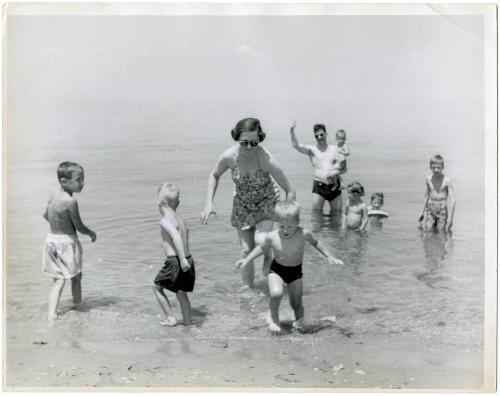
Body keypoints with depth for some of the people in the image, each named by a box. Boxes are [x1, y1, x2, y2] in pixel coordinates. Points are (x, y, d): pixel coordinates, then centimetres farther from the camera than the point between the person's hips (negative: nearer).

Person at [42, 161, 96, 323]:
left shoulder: (55, 193, 1)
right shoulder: (71, 201, -23)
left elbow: (45, 215, 15)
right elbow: (79, 227, -15)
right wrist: (92, 233, 4)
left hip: (52, 238, 7)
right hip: (67, 242, -7)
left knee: (58, 279, 10)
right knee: (76, 277, 15)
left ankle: (52, 313, 2)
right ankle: (78, 306, 32)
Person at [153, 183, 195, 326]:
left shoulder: (165, 220, -11)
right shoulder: (179, 218, 14)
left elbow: (176, 236, -28)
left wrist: (182, 258, -33)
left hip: (175, 262, -7)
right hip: (189, 261, 7)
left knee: (157, 287, 14)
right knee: (181, 293, 21)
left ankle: (170, 318, 15)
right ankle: (187, 322, 24)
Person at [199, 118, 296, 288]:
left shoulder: (267, 159, -32)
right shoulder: (229, 156, -24)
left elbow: (290, 190, -22)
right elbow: (214, 176, -1)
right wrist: (209, 203, -10)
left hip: (267, 202, -2)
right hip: (242, 205, 2)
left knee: (260, 240, -25)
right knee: (246, 251, 3)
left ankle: (268, 257, 10)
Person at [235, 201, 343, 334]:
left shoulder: (304, 234, -19)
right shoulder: (272, 237, -18)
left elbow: (316, 242, 3)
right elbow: (262, 248, 3)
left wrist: (329, 256, 3)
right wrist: (247, 259, 1)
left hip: (295, 272, 1)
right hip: (276, 270, -1)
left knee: (296, 304, 6)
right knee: (276, 293, -28)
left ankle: (300, 318, 43)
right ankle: (274, 318, 2)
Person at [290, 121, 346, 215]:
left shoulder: (335, 149, 6)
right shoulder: (311, 149, 2)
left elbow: (344, 168, 5)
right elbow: (296, 145, -15)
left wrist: (336, 172, -15)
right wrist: (292, 131, -29)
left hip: (334, 186, 2)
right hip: (319, 186, -2)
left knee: (337, 211, 11)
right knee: (316, 210, -5)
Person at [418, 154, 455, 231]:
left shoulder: (447, 180, -10)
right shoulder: (428, 179, 1)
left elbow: (452, 199, -10)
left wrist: (450, 217, -15)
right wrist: (422, 212, 16)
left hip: (442, 210, -3)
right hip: (430, 208, 3)